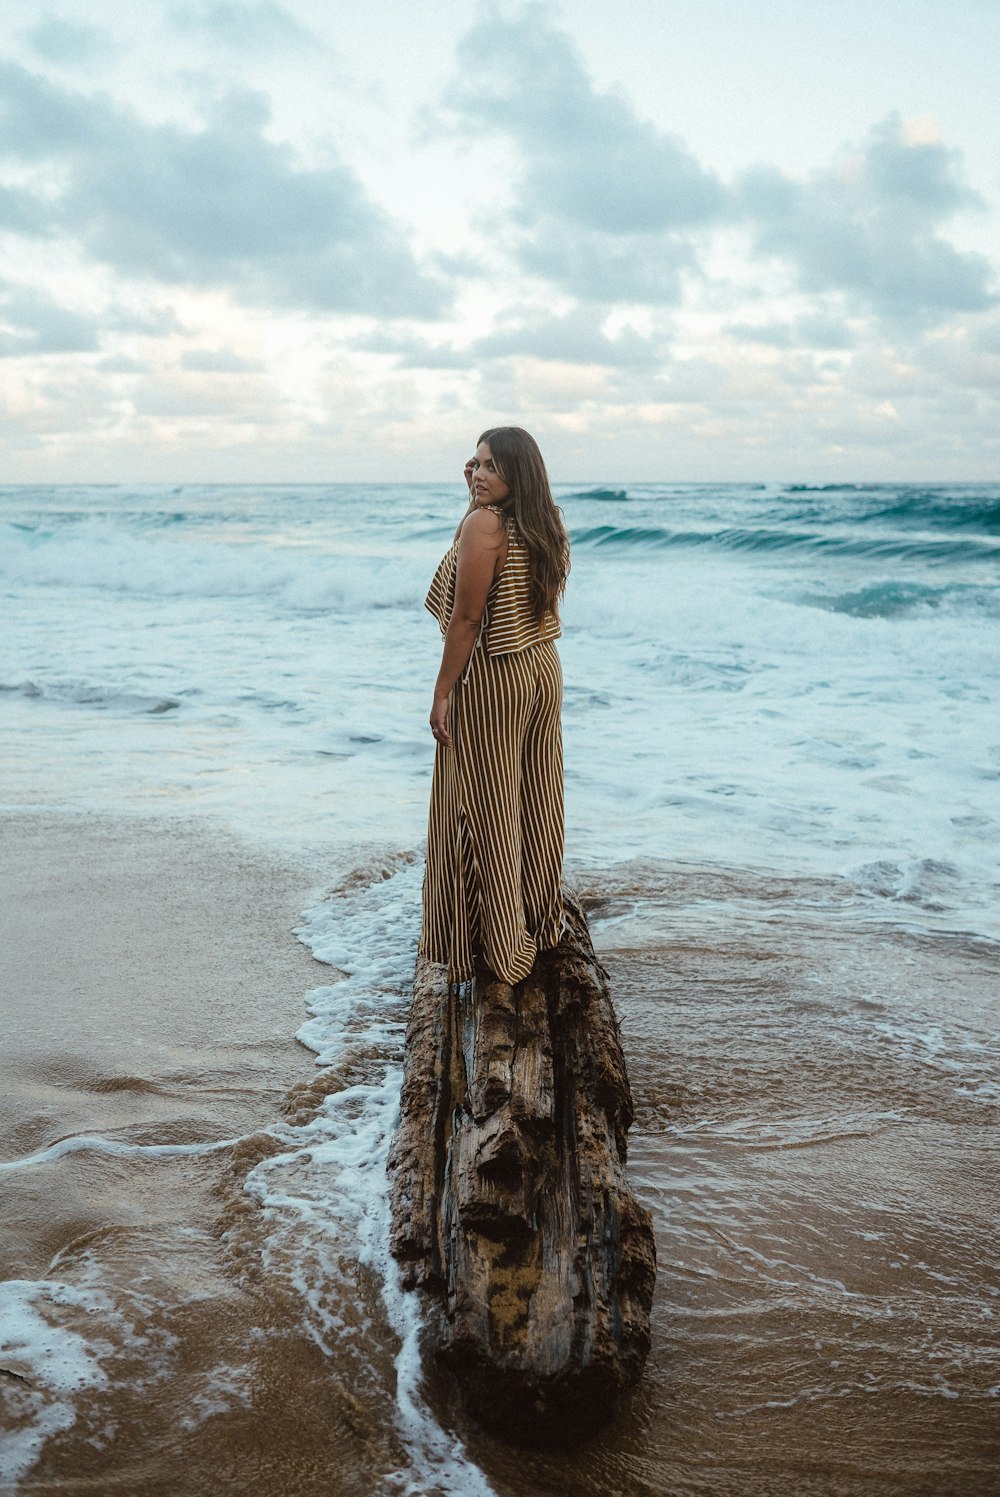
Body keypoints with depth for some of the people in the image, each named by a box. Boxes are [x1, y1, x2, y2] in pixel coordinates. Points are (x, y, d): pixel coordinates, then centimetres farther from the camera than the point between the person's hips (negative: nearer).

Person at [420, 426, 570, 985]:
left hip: (490, 680, -8)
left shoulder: (483, 524, -20)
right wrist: (477, 498, 12)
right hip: (542, 671, 8)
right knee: (534, 803, 17)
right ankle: (540, 926, 31)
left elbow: (467, 618, -21)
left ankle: (496, 944, 12)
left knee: (484, 810, 3)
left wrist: (443, 692, -16)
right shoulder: (546, 526, 5)